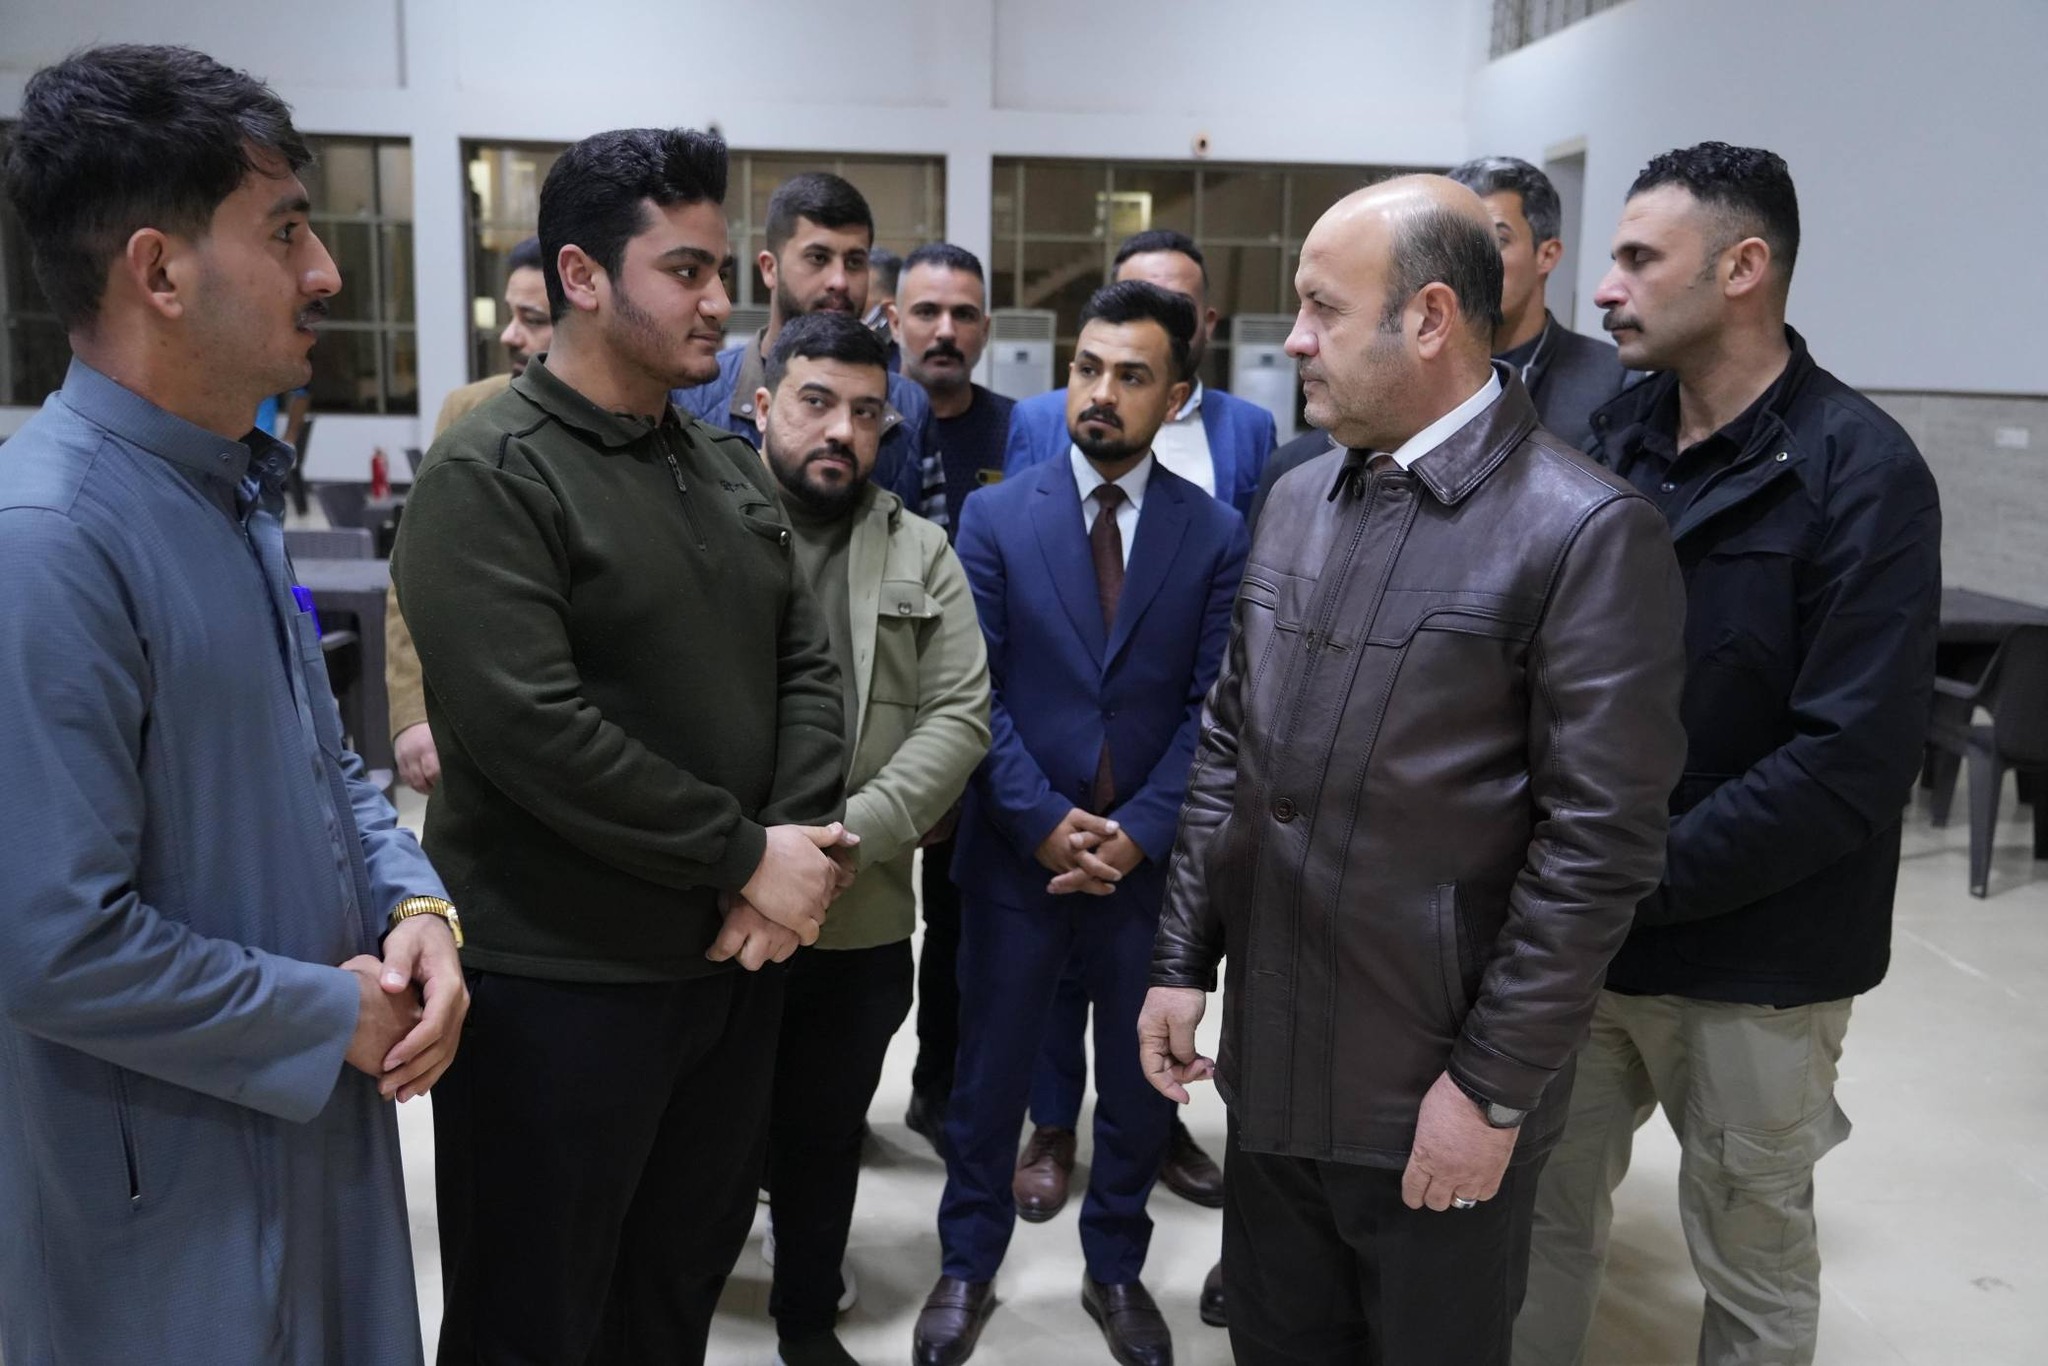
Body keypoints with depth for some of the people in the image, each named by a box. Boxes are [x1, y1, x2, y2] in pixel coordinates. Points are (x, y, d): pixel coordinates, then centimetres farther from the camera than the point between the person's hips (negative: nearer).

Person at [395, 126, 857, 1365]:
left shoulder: (732, 467, 10)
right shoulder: (490, 476, -14)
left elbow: (808, 666, 7)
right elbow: (531, 729, -23)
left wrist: (802, 845, -10)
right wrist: (749, 856, -18)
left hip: (736, 954, 7)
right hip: (562, 979, -6)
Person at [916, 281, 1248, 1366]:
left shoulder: (1218, 534, -1)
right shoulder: (995, 517, -2)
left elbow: (1212, 707, -4)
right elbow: (975, 695, -5)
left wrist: (1138, 832, -13)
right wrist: (1045, 821, -13)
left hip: (1148, 860, 1)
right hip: (1017, 854, 0)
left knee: (1143, 1082, 13)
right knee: (989, 1075, 12)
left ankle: (1116, 1269, 35)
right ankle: (968, 1266, 32)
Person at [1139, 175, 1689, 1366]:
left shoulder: (1587, 531, -15)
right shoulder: (1299, 500, 7)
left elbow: (1600, 845, -16)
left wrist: (1494, 1087, -15)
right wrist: (1184, 961, 8)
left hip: (1436, 1107, -6)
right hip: (1269, 1072, 6)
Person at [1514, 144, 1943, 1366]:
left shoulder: (1861, 470, -14)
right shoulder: (1609, 437, 3)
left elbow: (1855, 762, -20)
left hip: (1752, 955, -4)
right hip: (1573, 929, 5)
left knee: (1753, 1266, 15)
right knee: (1546, 1209, 17)